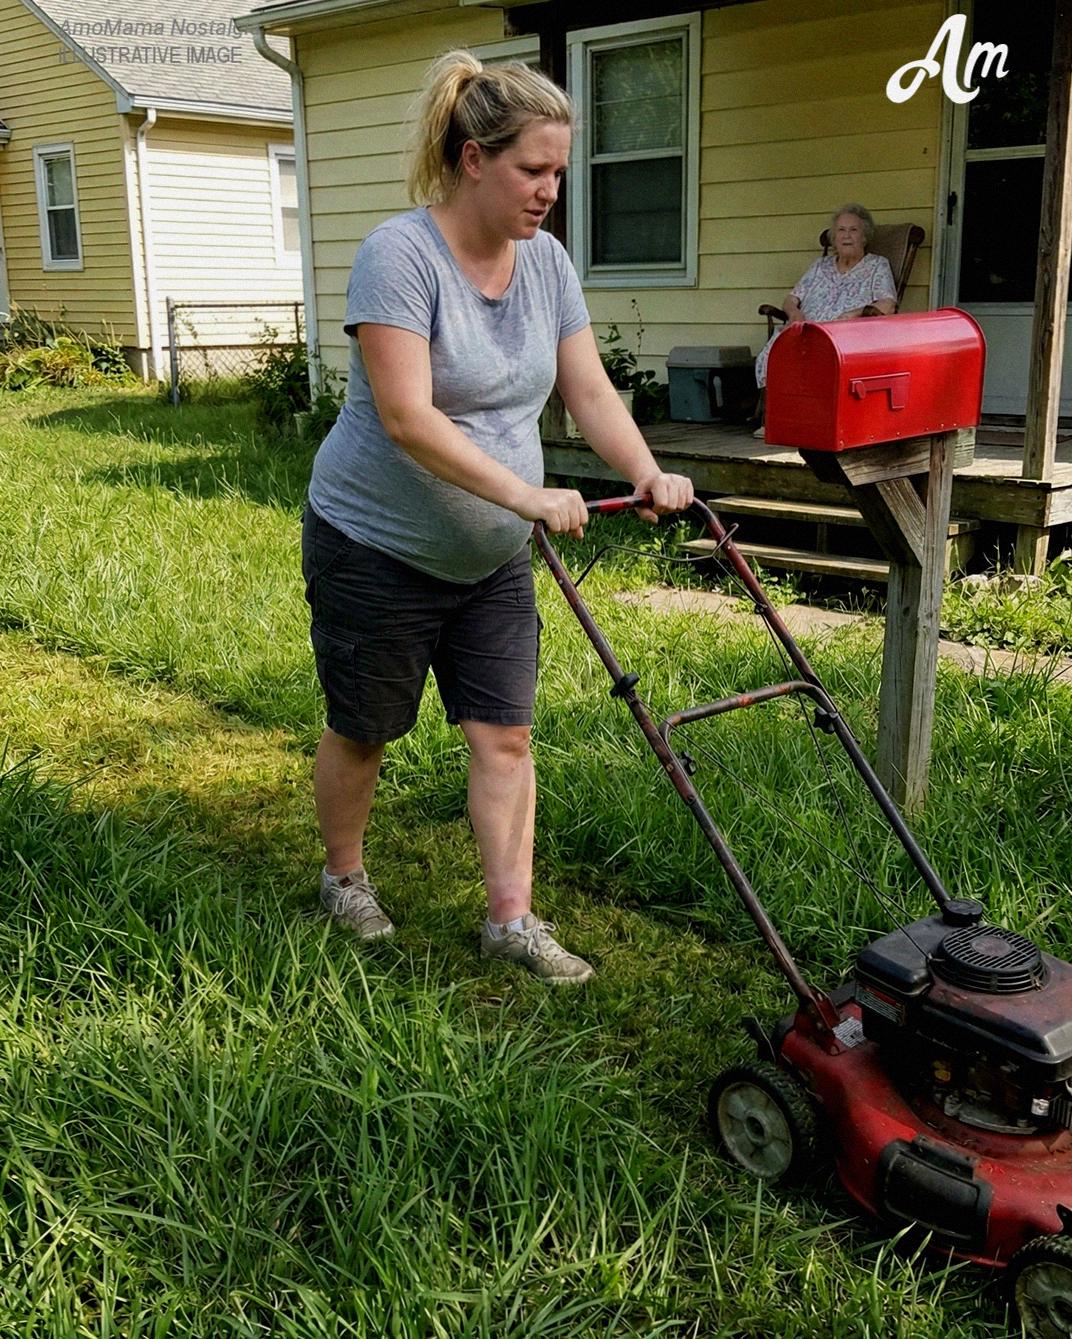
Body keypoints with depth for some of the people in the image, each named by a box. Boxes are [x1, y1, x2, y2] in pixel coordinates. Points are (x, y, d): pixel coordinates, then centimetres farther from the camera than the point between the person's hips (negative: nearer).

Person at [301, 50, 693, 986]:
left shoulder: (546, 262, 1)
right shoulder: (401, 255, -21)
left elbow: (589, 390, 0)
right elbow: (407, 418, -29)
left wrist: (648, 475, -18)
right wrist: (528, 496, -34)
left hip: (492, 558, 6)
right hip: (377, 548, -5)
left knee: (504, 736, 3)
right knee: (363, 733, 11)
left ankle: (512, 919, 13)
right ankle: (344, 877, 35)